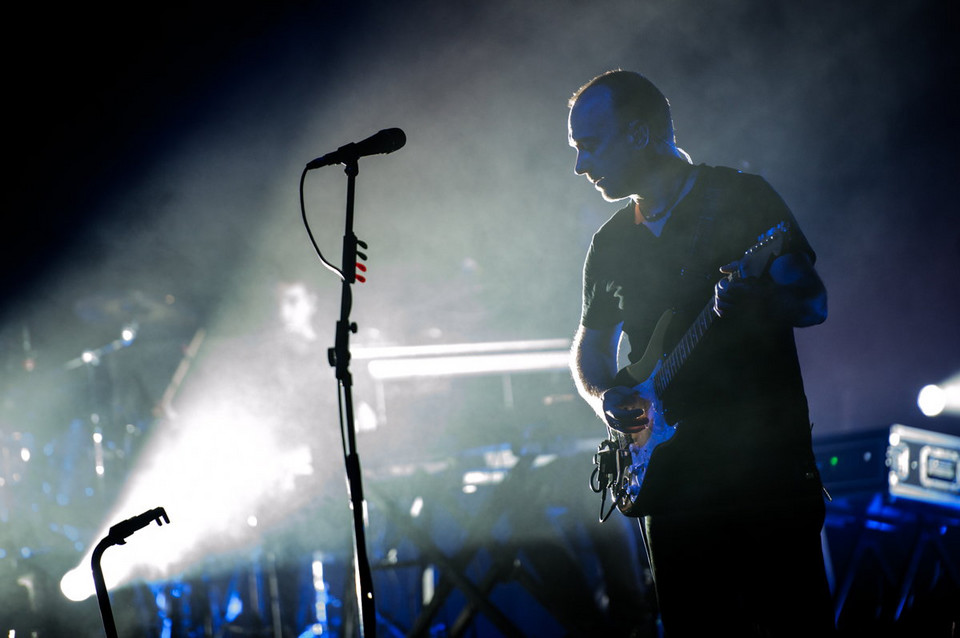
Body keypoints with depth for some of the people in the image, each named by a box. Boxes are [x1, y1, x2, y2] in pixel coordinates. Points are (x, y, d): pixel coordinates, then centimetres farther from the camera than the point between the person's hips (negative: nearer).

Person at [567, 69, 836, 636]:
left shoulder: (742, 199, 0)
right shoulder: (611, 245, 16)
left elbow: (813, 302, -8)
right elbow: (589, 348, 24)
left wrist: (754, 301, -29)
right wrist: (605, 396, 2)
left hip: (767, 465, -5)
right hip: (671, 478, 5)